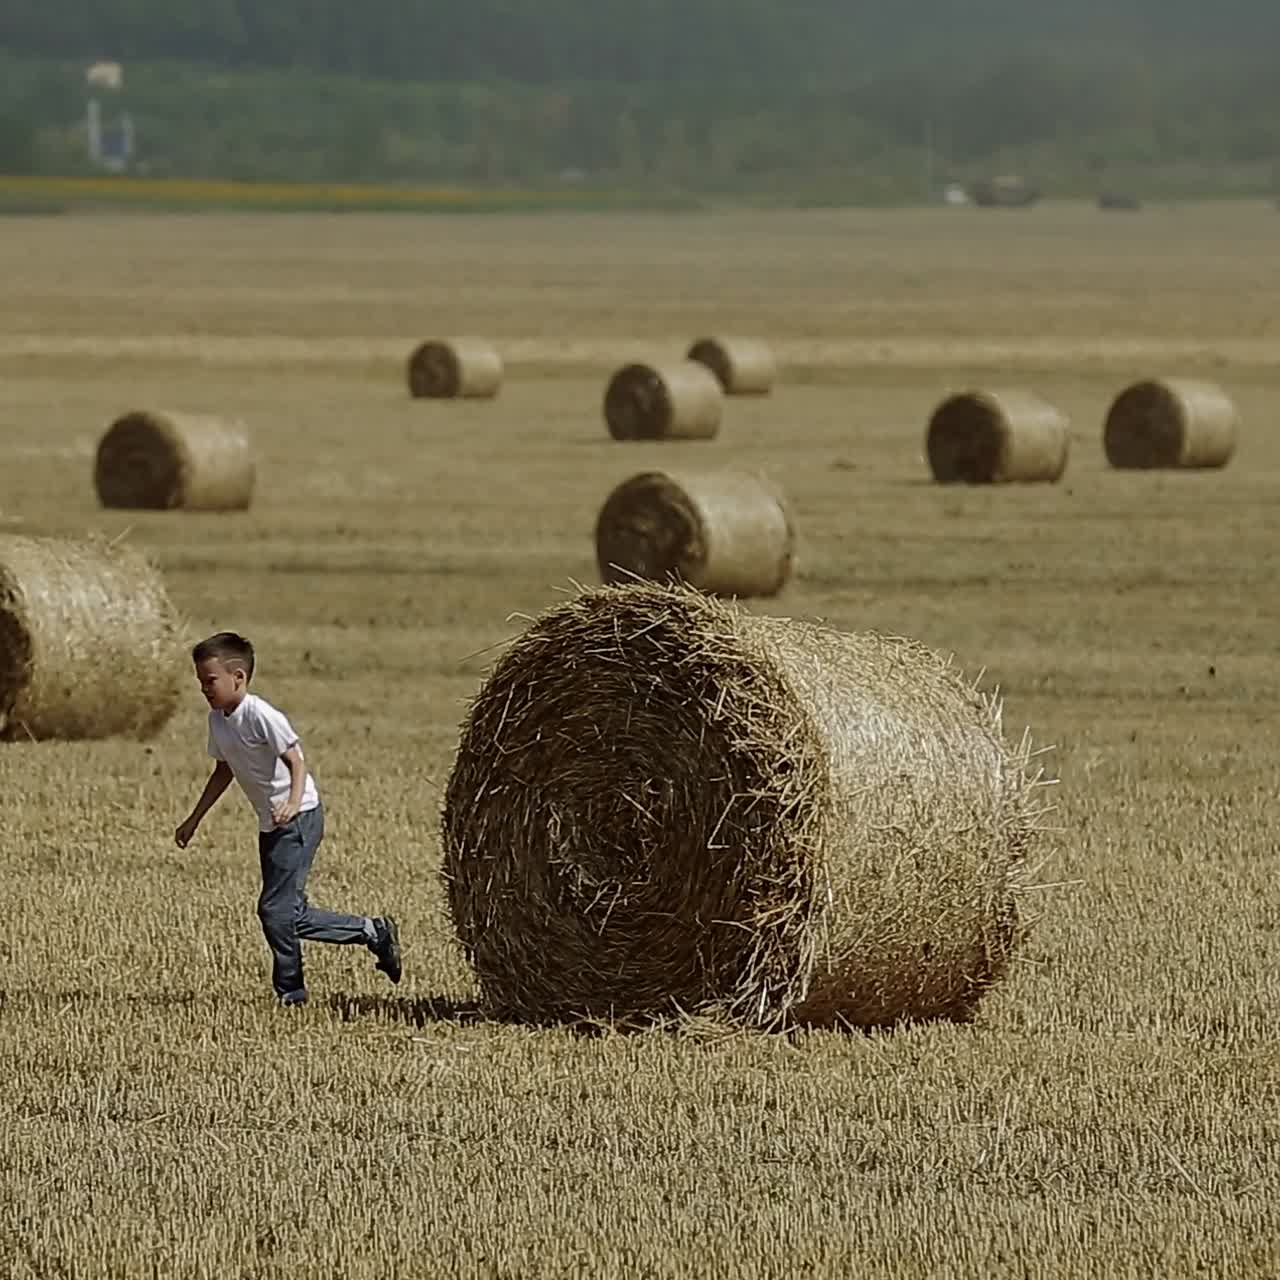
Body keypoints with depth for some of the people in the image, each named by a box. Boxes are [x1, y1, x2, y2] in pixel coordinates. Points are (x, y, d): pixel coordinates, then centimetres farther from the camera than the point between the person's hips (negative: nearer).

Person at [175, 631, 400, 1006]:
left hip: (298, 818, -9)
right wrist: (194, 819, 21)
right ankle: (373, 931, 19)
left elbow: (296, 762, -21)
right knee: (291, 914, 9)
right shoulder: (217, 720, 7)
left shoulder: (261, 716, -19)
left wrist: (293, 802, -38)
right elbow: (224, 770, 20)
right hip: (271, 823, 9)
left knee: (276, 907, -11)